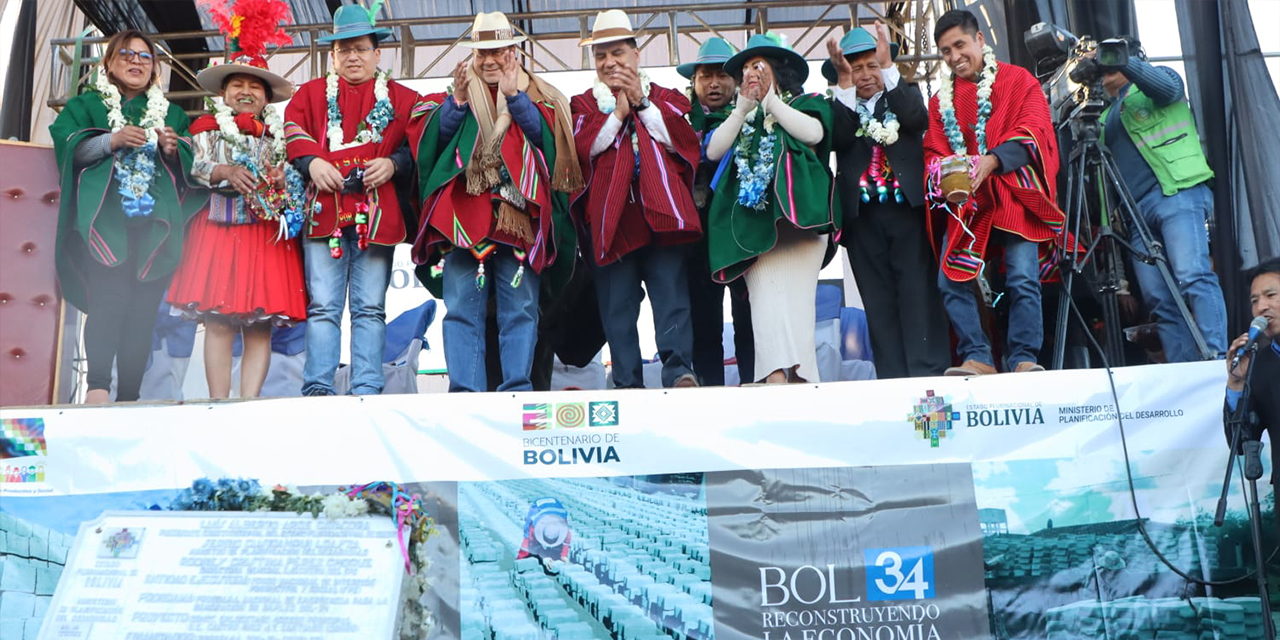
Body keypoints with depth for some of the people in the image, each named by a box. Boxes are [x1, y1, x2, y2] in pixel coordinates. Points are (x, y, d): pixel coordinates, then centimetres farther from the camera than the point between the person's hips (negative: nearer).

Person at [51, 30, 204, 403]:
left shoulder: (171, 114, 22)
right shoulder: (87, 105, 17)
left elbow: (191, 165, 14)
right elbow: (68, 145, 2)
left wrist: (173, 149, -6)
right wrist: (112, 140, -11)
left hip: (155, 222, 2)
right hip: (104, 218, -2)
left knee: (143, 310, -6)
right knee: (109, 296, -22)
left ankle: (129, 398, -6)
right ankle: (97, 387, -27)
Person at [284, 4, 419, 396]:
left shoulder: (402, 98, 14)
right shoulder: (310, 93, 18)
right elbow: (292, 134, 6)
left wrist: (393, 164, -10)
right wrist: (312, 162, -12)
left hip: (378, 212, 0)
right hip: (324, 211, 1)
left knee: (371, 308, 1)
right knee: (323, 306, -2)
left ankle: (367, 390, 4)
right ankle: (317, 388, 1)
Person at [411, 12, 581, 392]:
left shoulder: (536, 96, 13)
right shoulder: (457, 93, 18)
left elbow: (547, 136, -6)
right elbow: (435, 140, 4)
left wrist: (514, 97, -13)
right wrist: (458, 102, -9)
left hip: (518, 216, -1)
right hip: (463, 215, 1)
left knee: (520, 310, -3)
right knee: (462, 310, -4)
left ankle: (517, 389, 0)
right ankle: (465, 392, -3)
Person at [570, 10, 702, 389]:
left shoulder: (664, 98, 18)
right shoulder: (585, 103, 17)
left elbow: (684, 140, -1)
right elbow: (582, 148, -1)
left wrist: (642, 104, -3)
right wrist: (618, 112, -6)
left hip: (660, 210, 0)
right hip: (610, 214, 1)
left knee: (671, 293, -11)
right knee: (616, 303, 0)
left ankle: (678, 370, -14)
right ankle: (627, 382, 4)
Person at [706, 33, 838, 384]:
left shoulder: (807, 103, 16)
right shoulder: (742, 116, 26)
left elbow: (814, 133, -7)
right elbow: (714, 151, 11)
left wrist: (771, 101, -2)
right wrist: (743, 109, 4)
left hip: (797, 214, -3)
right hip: (753, 220, 3)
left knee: (795, 297, -13)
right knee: (766, 299, -14)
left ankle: (797, 375, -17)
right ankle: (776, 375, -24)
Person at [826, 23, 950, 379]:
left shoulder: (906, 97, 13)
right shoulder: (840, 109, 14)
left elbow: (917, 118, -9)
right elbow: (838, 140, -7)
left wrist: (889, 67, -12)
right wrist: (843, 82, -12)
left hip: (907, 207, -1)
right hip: (862, 215, 2)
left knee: (918, 293, -8)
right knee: (879, 299, 0)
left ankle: (928, 372, -9)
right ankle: (892, 378, 0)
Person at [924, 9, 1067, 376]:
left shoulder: (1018, 80, 8)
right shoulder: (941, 100, 19)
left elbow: (1033, 133, -5)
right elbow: (934, 152, 13)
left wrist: (991, 161, -22)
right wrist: (944, 176, -12)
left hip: (1014, 197, -3)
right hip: (964, 203, 4)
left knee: (1023, 280, -14)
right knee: (950, 280, -10)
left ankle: (1023, 359, -6)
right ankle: (977, 359, -4)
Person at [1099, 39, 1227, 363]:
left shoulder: (1151, 88, 16)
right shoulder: (1106, 114, 31)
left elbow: (1168, 86, -9)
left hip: (1177, 193, -6)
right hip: (1137, 212, 6)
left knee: (1193, 277, -23)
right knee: (1159, 300, -6)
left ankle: (1217, 360, -29)